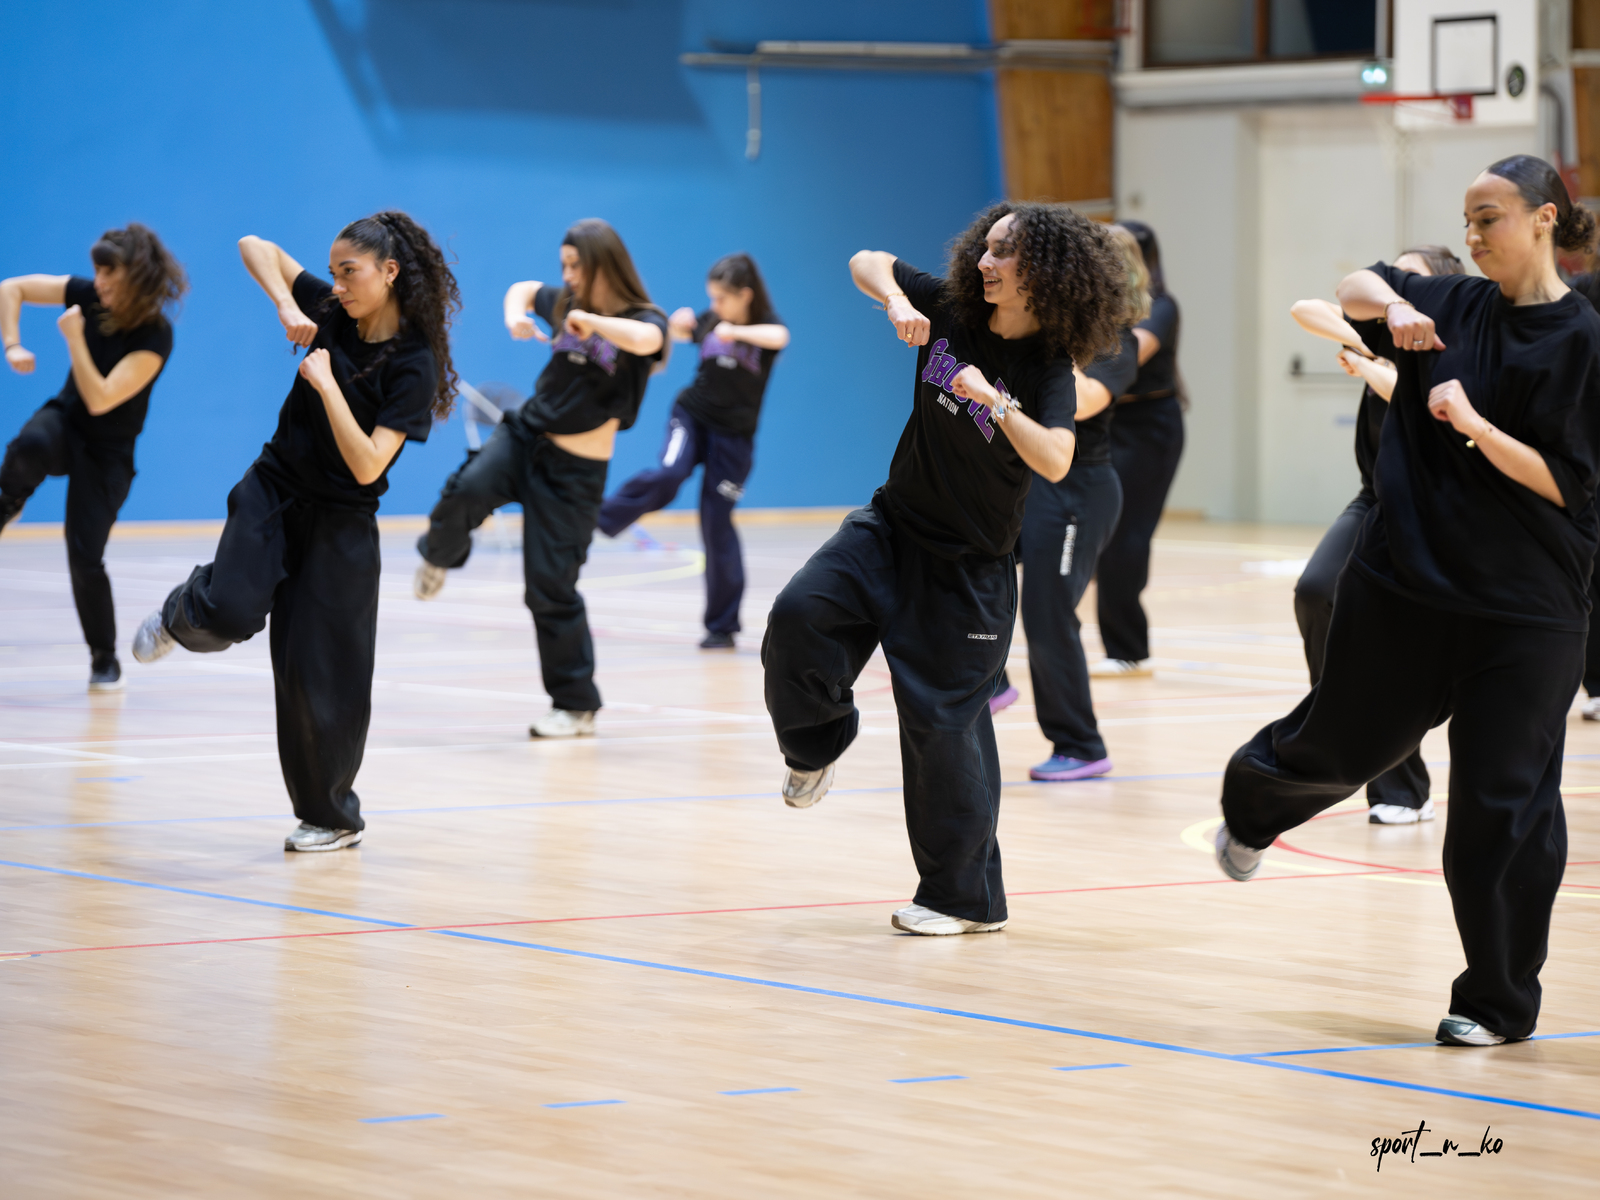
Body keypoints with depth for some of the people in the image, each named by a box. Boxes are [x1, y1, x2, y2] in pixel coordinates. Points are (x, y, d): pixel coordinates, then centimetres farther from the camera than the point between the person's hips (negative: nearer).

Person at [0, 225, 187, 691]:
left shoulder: (155, 336, -23)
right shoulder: (88, 295, -9)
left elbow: (100, 400, -29)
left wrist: (75, 338, -31)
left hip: (106, 452, -3)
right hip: (65, 421, 3)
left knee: (85, 557, -8)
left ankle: (105, 659, 13)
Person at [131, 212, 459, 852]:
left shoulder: (414, 367, -17)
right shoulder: (332, 313, -4)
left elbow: (367, 465, -23)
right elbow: (255, 247, -1)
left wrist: (327, 386, -27)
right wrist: (286, 304, -17)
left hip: (340, 525, -3)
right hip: (273, 488, 3)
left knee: (321, 675, 0)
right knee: (228, 616, -24)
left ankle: (332, 816, 20)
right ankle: (179, 615, 14)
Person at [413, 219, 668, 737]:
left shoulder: (645, 320, -11)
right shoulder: (566, 303, 5)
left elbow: (644, 340, -37)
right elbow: (523, 288, 25)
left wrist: (589, 321, -24)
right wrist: (515, 314, 3)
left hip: (575, 469, -4)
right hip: (524, 434, 4)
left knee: (551, 586, -3)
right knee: (466, 493, -28)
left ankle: (577, 706, 12)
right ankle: (440, 557, 6)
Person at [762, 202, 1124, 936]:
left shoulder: (1047, 368, -17)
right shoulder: (951, 310, -3)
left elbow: (1055, 462, -32)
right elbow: (866, 262, 3)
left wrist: (996, 403, -46)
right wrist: (896, 301, -18)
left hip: (967, 569, -5)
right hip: (892, 527, 5)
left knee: (944, 723, -3)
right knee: (800, 614, -19)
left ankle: (965, 897, 11)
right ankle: (817, 745, 11)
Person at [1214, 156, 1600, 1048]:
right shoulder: (1457, 306, 4)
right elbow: (1355, 287, 18)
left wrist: (1472, 423, -22)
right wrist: (1395, 306, -3)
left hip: (1523, 613, -4)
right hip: (1405, 581, 4)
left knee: (1504, 798, -1)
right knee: (1344, 740, 19)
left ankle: (1501, 1000, 11)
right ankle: (1253, 805, 54)